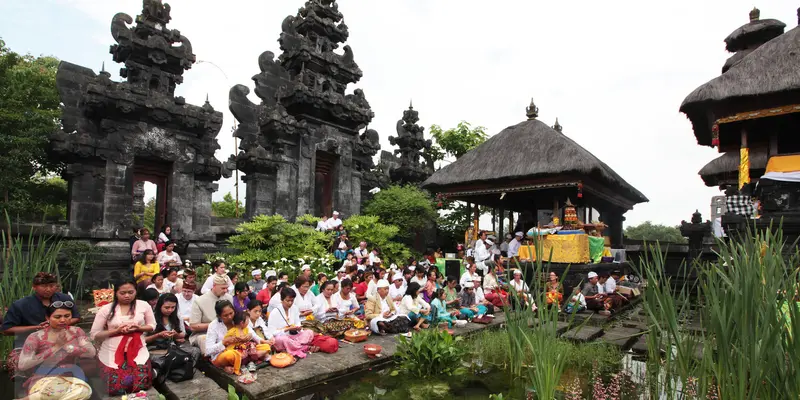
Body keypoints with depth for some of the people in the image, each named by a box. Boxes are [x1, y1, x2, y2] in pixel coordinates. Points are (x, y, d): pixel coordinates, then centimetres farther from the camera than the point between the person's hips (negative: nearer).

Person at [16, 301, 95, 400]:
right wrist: (55, 348, -17)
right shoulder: (36, 337, -2)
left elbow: (92, 353, -4)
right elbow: (22, 365, -12)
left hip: (71, 378, 4)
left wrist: (66, 346, -16)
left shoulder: (76, 331, 6)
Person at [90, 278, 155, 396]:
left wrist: (138, 328, -12)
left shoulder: (144, 305, -2)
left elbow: (152, 325, 9)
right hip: (112, 354, 0)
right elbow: (94, 335, -2)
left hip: (138, 351, 0)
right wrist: (116, 330, -17)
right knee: (116, 389, -5)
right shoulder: (106, 309, -5)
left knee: (141, 385, -13)